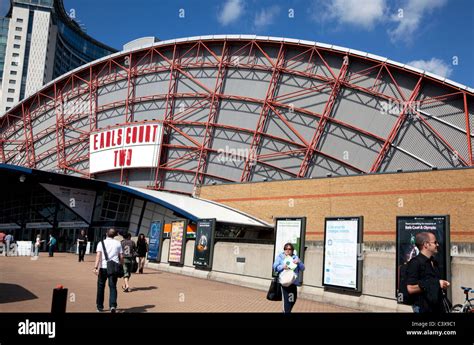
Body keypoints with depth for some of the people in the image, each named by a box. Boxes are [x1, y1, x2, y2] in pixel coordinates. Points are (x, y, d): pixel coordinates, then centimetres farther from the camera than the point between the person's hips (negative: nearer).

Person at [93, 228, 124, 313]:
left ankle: (100, 306, 21)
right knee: (113, 287, 4)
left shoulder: (101, 243, 5)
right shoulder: (118, 243, 10)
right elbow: (121, 257, 7)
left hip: (103, 267, -1)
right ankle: (113, 305, -13)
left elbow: (98, 255, -8)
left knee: (101, 286, 13)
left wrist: (96, 267, -14)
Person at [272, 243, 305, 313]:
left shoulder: (295, 257, 9)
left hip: (293, 282, 5)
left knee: (293, 299, 16)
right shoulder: (280, 257, 1)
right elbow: (275, 267, -6)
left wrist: (299, 262, -14)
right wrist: (282, 267, -23)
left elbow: (302, 268, 5)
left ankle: (286, 311, 38)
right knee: (286, 300, -12)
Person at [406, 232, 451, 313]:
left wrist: (443, 285, 2)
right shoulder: (415, 263, -15)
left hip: (438, 306, 8)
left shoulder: (434, 262, 11)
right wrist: (437, 284, -19)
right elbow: (411, 288, -23)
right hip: (423, 308, -8)